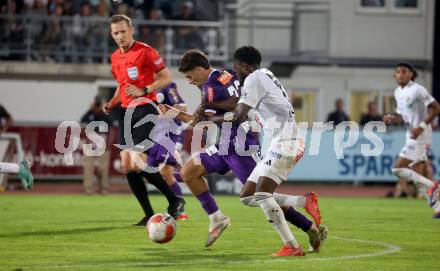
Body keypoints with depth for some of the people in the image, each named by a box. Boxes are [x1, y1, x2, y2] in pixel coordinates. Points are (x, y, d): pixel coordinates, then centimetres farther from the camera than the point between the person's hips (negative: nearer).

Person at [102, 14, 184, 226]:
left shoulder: (145, 51, -9)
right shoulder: (115, 58, 14)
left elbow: (167, 78, -8)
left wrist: (143, 91, -18)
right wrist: (111, 104, 10)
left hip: (145, 109, -8)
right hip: (126, 113, 8)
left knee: (138, 164, -18)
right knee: (127, 166, 0)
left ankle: (175, 201, -2)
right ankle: (149, 215, 6)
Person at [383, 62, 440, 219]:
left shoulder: (417, 90, -13)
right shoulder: (398, 92, 12)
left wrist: (422, 126, -21)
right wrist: (391, 118, 1)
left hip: (420, 135, -9)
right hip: (411, 135, 9)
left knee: (398, 168, -15)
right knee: (416, 176, 8)